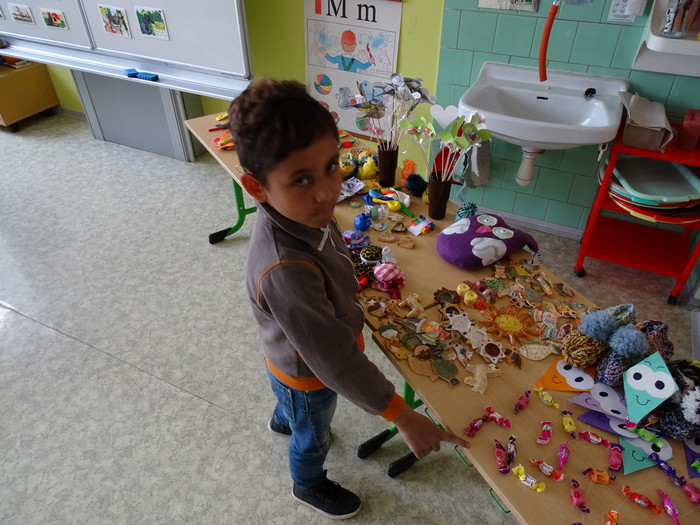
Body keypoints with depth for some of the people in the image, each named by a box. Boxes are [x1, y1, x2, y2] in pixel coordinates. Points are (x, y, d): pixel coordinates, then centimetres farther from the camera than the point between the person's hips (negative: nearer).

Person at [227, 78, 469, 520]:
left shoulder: (301, 212, -21)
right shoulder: (284, 271, -47)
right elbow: (337, 362, -40)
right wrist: (405, 418, -32)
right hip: (308, 378, -6)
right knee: (313, 437, 27)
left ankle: (283, 420, 75)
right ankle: (310, 485, 62)